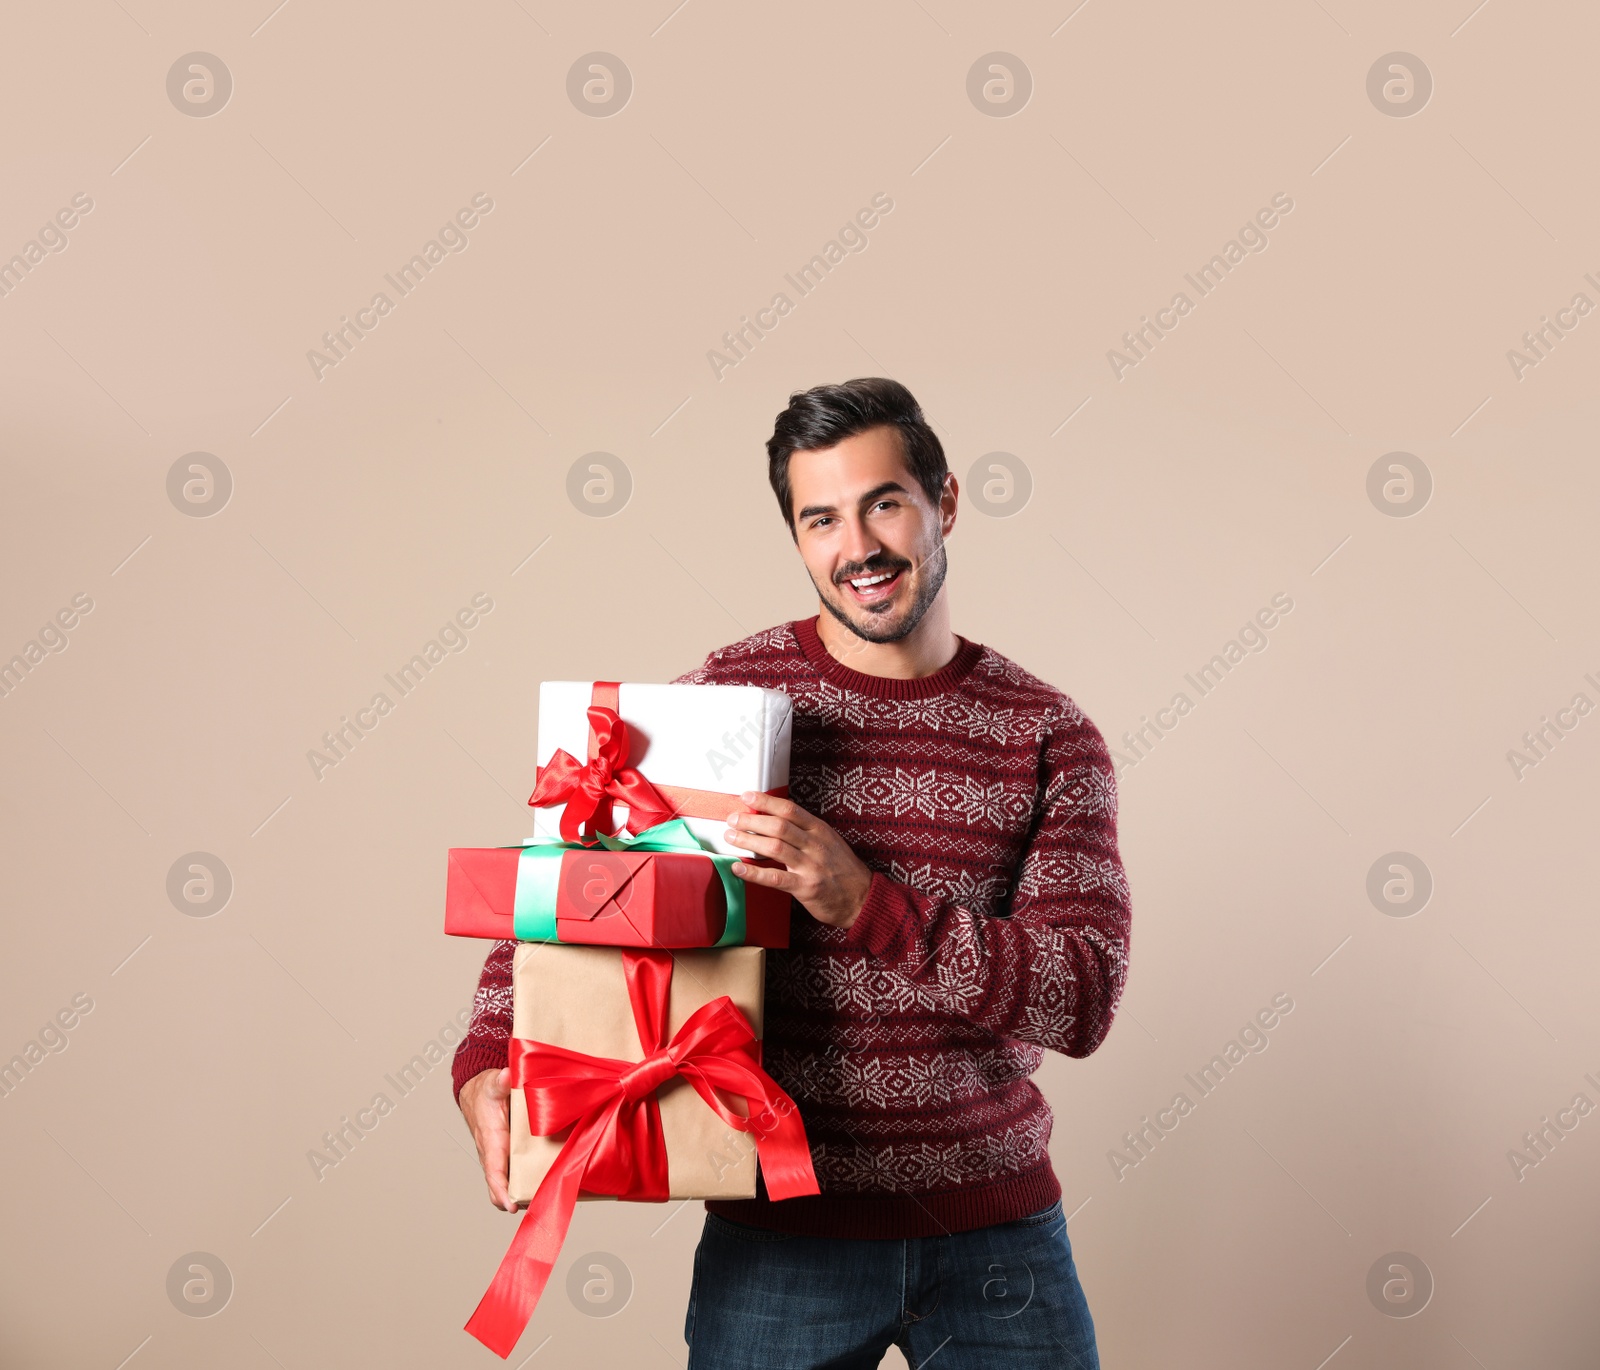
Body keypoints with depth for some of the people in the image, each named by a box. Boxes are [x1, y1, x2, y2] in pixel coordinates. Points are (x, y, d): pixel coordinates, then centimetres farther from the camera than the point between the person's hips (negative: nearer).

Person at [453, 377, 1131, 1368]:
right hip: (777, 1230, 0)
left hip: (995, 1222, 1)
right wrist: (487, 1062, -13)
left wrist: (867, 904, -21)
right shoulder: (727, 694, -3)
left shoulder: (1050, 735, -1)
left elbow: (1085, 1000, -9)